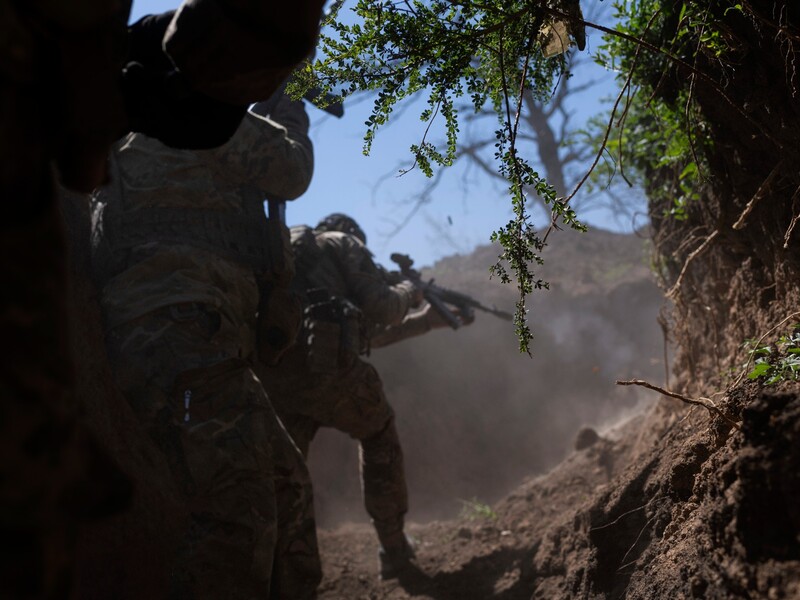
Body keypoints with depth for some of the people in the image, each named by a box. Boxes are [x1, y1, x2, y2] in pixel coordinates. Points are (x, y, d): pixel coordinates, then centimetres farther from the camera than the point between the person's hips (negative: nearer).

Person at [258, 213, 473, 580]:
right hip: (320, 362, -5)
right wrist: (407, 292, 22)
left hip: (267, 368, 5)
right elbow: (381, 309, 0)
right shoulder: (342, 243, 14)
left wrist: (426, 321, 44)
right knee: (378, 435, 21)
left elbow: (367, 332, 38)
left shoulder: (290, 252, 36)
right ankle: (394, 549, 26)